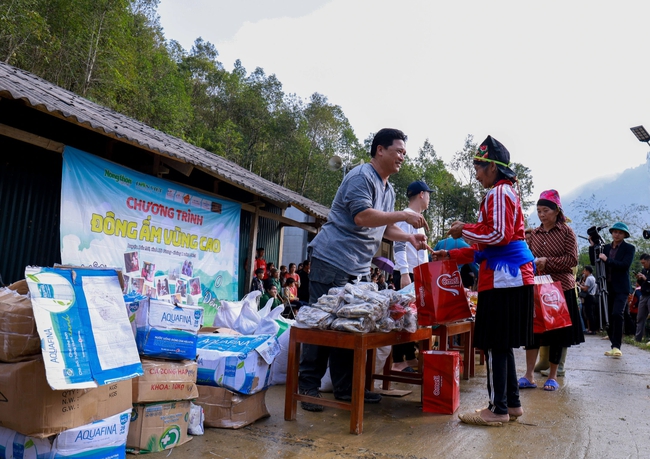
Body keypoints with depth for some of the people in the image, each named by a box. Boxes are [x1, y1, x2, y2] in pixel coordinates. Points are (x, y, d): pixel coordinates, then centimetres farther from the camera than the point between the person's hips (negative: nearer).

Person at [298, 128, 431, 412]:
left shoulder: (388, 190, 19)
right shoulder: (362, 176, -10)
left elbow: (384, 228, 24)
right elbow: (362, 217, -22)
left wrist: (409, 238, 6)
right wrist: (403, 215, -17)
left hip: (357, 268, 9)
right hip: (333, 260, -9)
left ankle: (345, 387, 19)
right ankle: (308, 387, 6)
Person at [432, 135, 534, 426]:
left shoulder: (500, 193, -9)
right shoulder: (505, 193, 23)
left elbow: (500, 235, -19)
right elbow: (487, 246, 23)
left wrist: (464, 230, -7)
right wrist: (452, 255, 19)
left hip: (504, 277, -10)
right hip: (508, 275, 10)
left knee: (495, 344, -5)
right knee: (501, 344, 14)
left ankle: (498, 410, 2)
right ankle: (512, 404, 22)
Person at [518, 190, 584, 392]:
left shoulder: (566, 231, -4)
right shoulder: (535, 233, 9)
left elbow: (572, 260, -11)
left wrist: (547, 261, -19)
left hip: (561, 287, -4)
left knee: (557, 332, 5)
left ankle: (553, 376, 18)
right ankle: (529, 376, 3)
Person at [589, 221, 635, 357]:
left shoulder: (629, 248, -1)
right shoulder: (606, 247, 12)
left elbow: (625, 265, -15)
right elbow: (594, 262, 6)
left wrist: (607, 260, -17)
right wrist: (592, 245, -1)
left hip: (621, 288, -5)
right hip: (607, 287, 5)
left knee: (617, 314, -20)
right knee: (608, 317, 7)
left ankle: (617, 346, -15)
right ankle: (614, 346, 17)